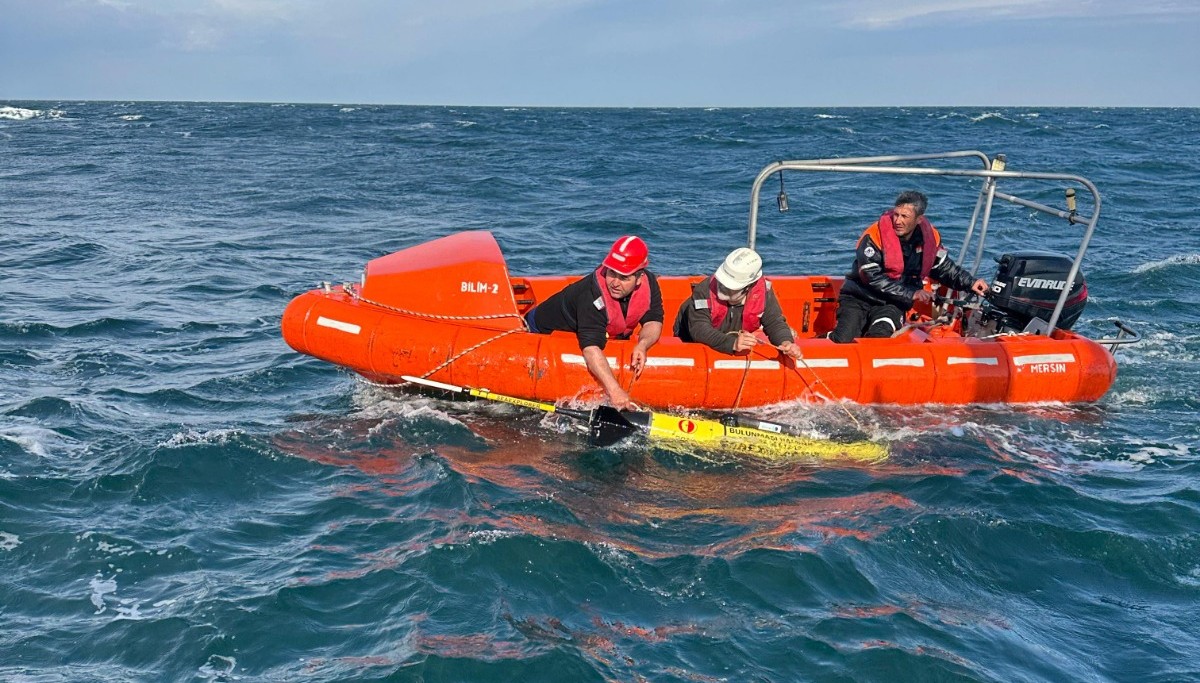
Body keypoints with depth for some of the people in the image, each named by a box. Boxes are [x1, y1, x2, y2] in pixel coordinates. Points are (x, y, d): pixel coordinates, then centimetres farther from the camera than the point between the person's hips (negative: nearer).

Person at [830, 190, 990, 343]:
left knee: (879, 336, -28)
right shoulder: (874, 236, -18)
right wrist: (911, 294, -22)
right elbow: (872, 277, -21)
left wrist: (970, 283, 3)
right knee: (843, 340, -23)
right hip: (859, 298, -3)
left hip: (893, 303, 3)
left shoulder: (929, 237, -2)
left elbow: (944, 267, 16)